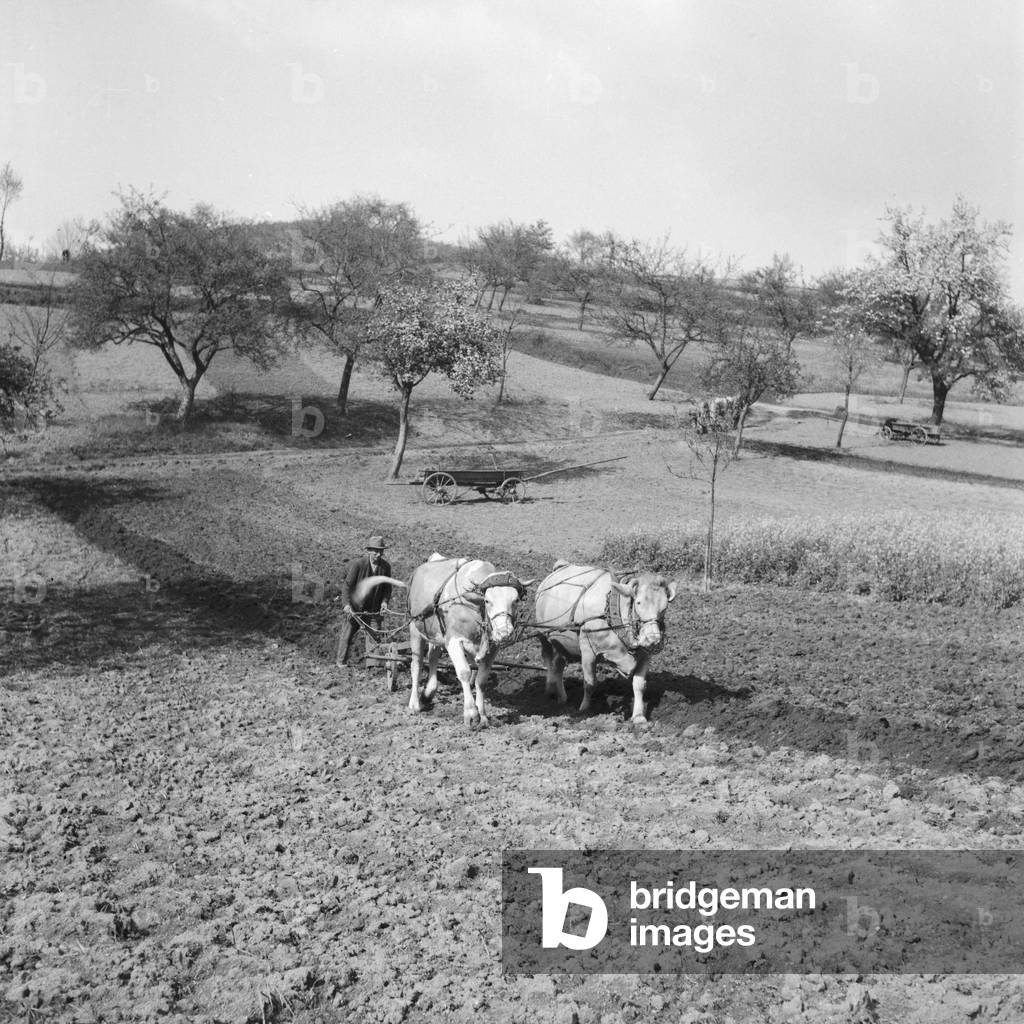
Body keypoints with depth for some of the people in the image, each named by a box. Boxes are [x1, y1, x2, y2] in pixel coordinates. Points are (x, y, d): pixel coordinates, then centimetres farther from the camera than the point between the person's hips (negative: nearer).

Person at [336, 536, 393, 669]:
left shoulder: (386, 566, -7)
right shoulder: (358, 564, -17)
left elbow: (387, 587, 5)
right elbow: (347, 585, -14)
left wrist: (384, 601, -11)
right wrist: (347, 604, -23)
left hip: (374, 609, 2)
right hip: (355, 607, -2)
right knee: (348, 634, 8)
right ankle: (341, 661, 26)